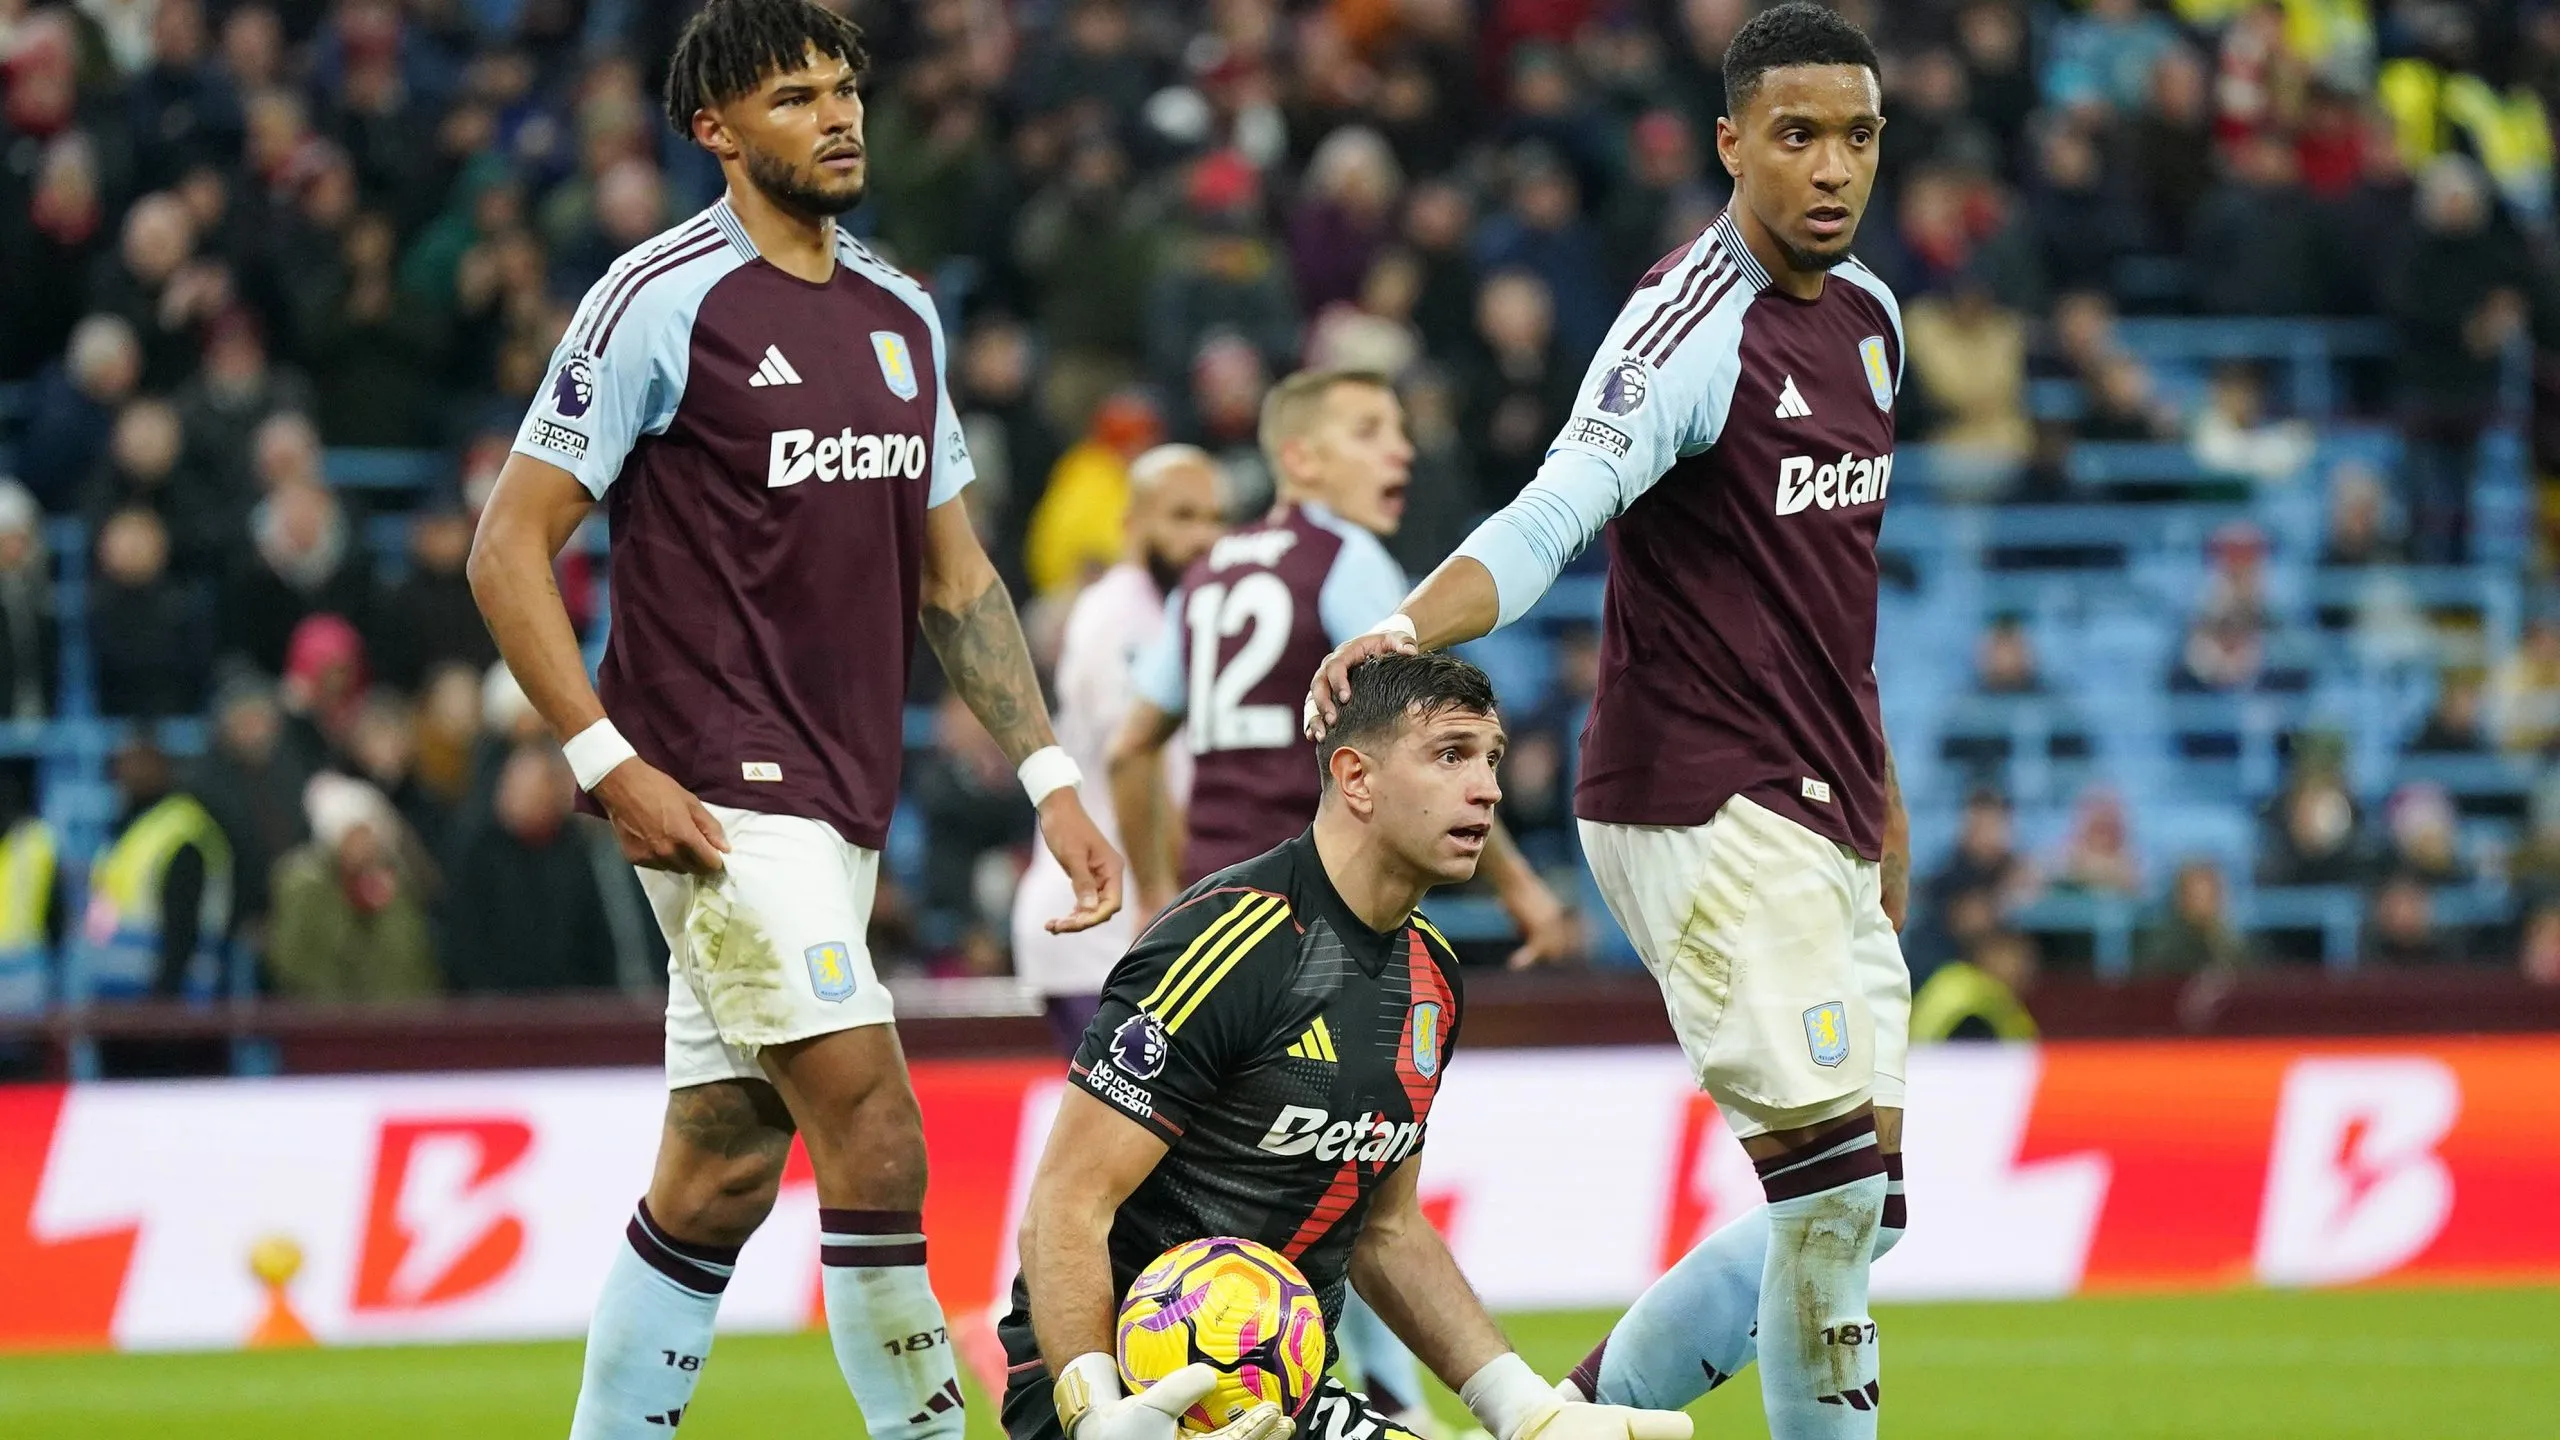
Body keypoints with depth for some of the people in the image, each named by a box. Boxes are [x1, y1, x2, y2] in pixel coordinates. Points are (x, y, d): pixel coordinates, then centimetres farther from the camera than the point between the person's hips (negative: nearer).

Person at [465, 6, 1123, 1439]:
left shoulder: (900, 314, 14)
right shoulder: (664, 299, -8)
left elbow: (952, 573, 21)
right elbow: (510, 549, -7)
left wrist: (1050, 777, 13)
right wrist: (611, 763, -15)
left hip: (841, 808, 7)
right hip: (724, 803, -7)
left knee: (720, 1173, 10)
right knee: (878, 1141, -15)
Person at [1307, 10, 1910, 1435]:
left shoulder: (1867, 315, 11)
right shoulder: (1696, 328, -15)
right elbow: (1556, 516, -29)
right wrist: (1407, 629, -47)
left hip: (1820, 820, 9)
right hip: (1706, 807, -9)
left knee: (1864, 1199, 10)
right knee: (1832, 1179, -15)